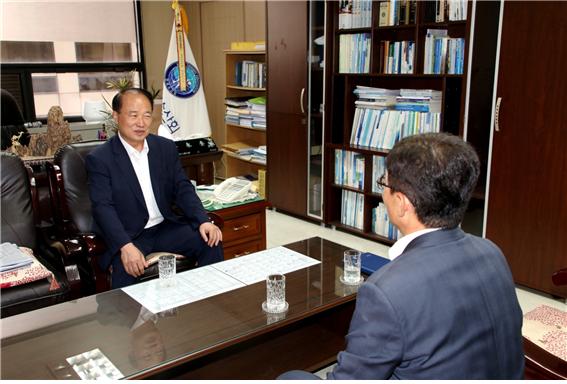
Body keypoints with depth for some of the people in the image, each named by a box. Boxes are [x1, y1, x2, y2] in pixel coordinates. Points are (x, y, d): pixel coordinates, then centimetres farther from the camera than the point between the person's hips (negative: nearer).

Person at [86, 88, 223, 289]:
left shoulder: (166, 147, 7)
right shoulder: (99, 159, -7)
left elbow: (183, 189, 5)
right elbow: (103, 207, -16)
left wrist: (203, 221, -13)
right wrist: (125, 246, -32)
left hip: (166, 227, 5)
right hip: (127, 235, -4)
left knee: (211, 242, -15)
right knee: (127, 268, -34)